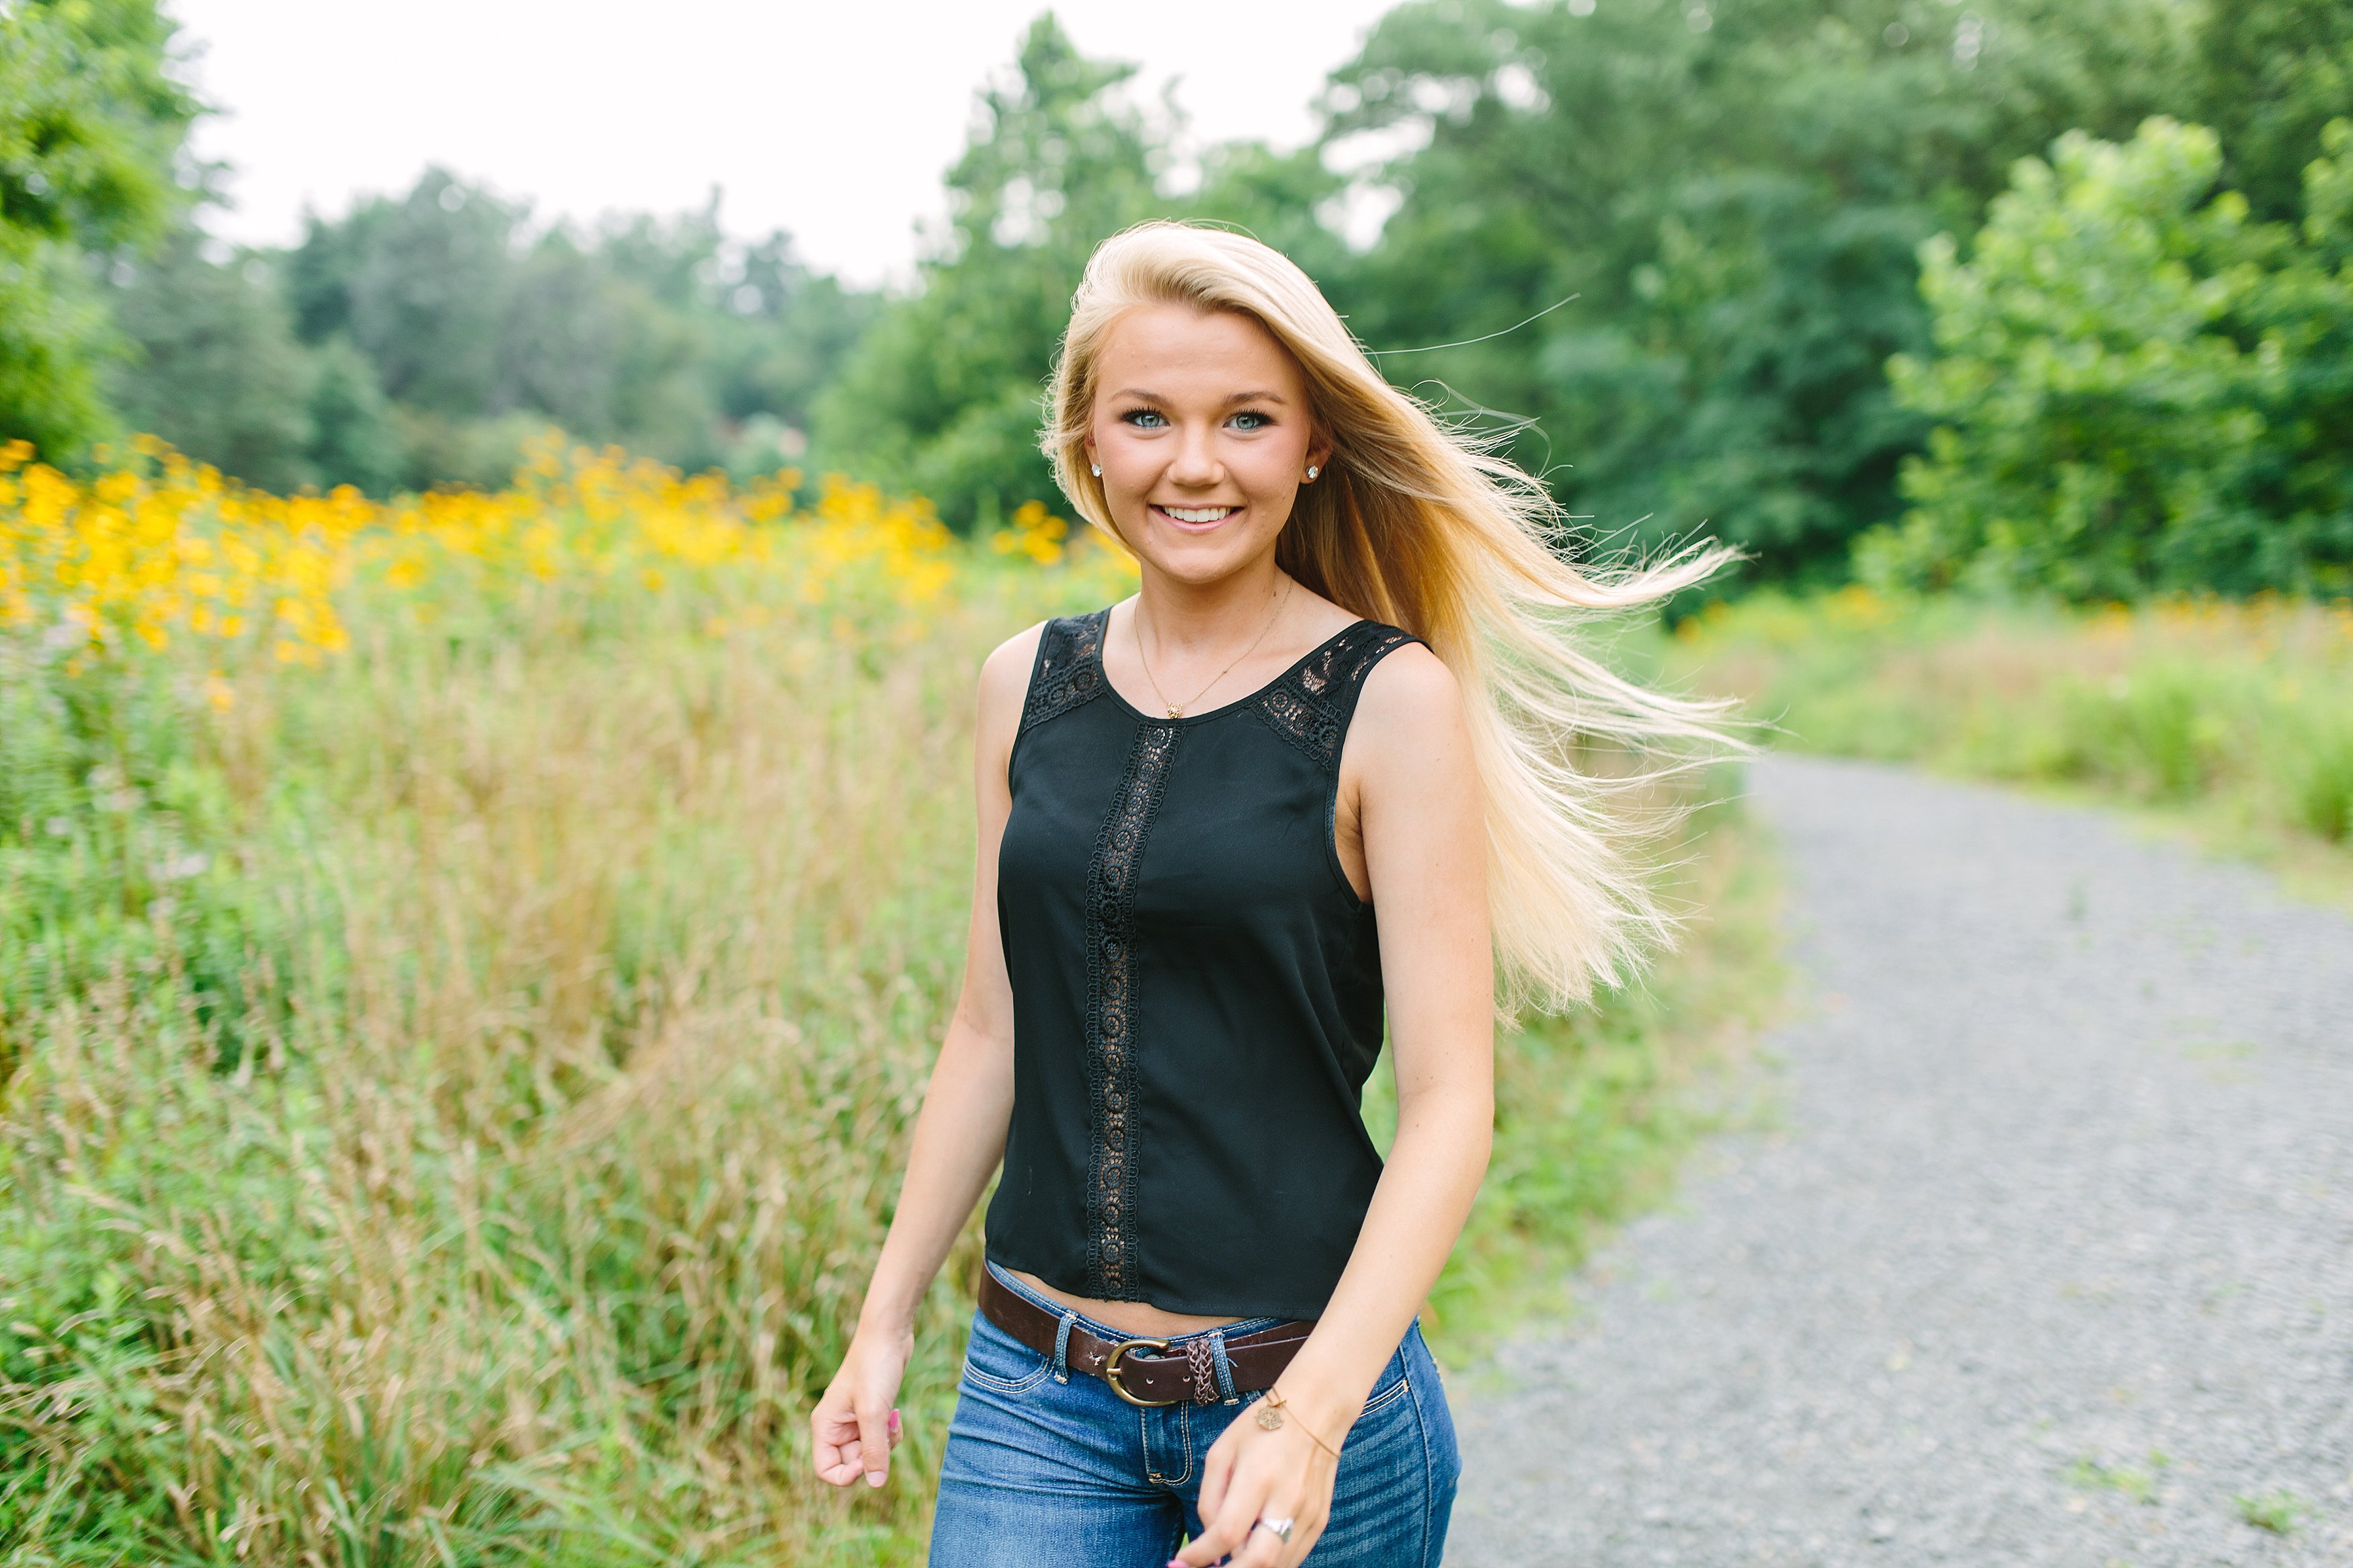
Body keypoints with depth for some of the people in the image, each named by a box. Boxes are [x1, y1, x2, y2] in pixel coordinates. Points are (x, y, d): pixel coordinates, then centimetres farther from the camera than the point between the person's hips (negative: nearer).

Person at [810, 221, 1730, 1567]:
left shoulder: (1392, 700, -9)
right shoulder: (1027, 685, 3)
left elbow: (1450, 1099, -12)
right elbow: (994, 1030, 11)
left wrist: (1314, 1410, -22)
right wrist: (887, 1319, 12)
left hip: (1299, 1376, -3)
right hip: (1036, 1387, 3)